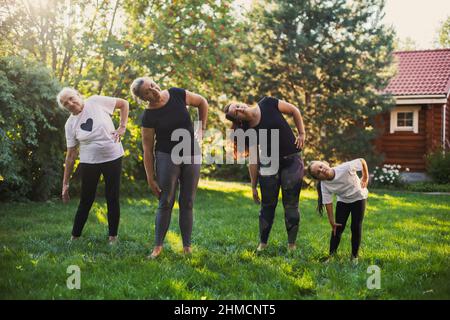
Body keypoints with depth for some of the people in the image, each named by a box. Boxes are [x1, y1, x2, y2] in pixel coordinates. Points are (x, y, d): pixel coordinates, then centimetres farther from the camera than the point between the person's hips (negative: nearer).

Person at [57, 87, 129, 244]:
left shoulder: (96, 102, -7)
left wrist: (122, 127, -7)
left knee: (112, 199, 5)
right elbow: (71, 155, 0)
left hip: (113, 158, -1)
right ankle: (75, 237, 17)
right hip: (89, 162, 1)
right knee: (86, 201, 5)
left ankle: (113, 237, 16)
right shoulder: (70, 124, -3)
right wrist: (65, 183, 0)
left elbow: (124, 103, 3)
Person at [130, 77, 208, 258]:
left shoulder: (178, 95, -7)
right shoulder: (148, 117, -11)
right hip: (167, 157, -2)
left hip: (192, 155, 2)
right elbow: (147, 149, -8)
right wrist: (150, 178, -9)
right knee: (166, 202, -3)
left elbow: (202, 102, 11)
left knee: (187, 203, 5)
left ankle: (187, 246, 11)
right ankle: (158, 246, 7)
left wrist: (201, 128, 5)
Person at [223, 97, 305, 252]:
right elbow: (253, 161, -6)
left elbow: (294, 111, 0)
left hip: (292, 161, -1)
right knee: (268, 205, 7)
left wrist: (301, 133, -7)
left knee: (291, 205, 2)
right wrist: (253, 186, -6)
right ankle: (263, 242, 19)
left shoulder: (268, 104, -11)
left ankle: (291, 244, 11)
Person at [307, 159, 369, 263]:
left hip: (358, 197, -2)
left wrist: (365, 177, -12)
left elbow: (362, 161, -21)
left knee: (356, 228, -2)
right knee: (338, 228, -4)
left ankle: (354, 256, 11)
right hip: (343, 201, 2)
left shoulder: (345, 168, -35)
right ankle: (331, 255, 5)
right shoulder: (324, 185, -25)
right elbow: (328, 203, -20)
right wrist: (332, 221, -17)